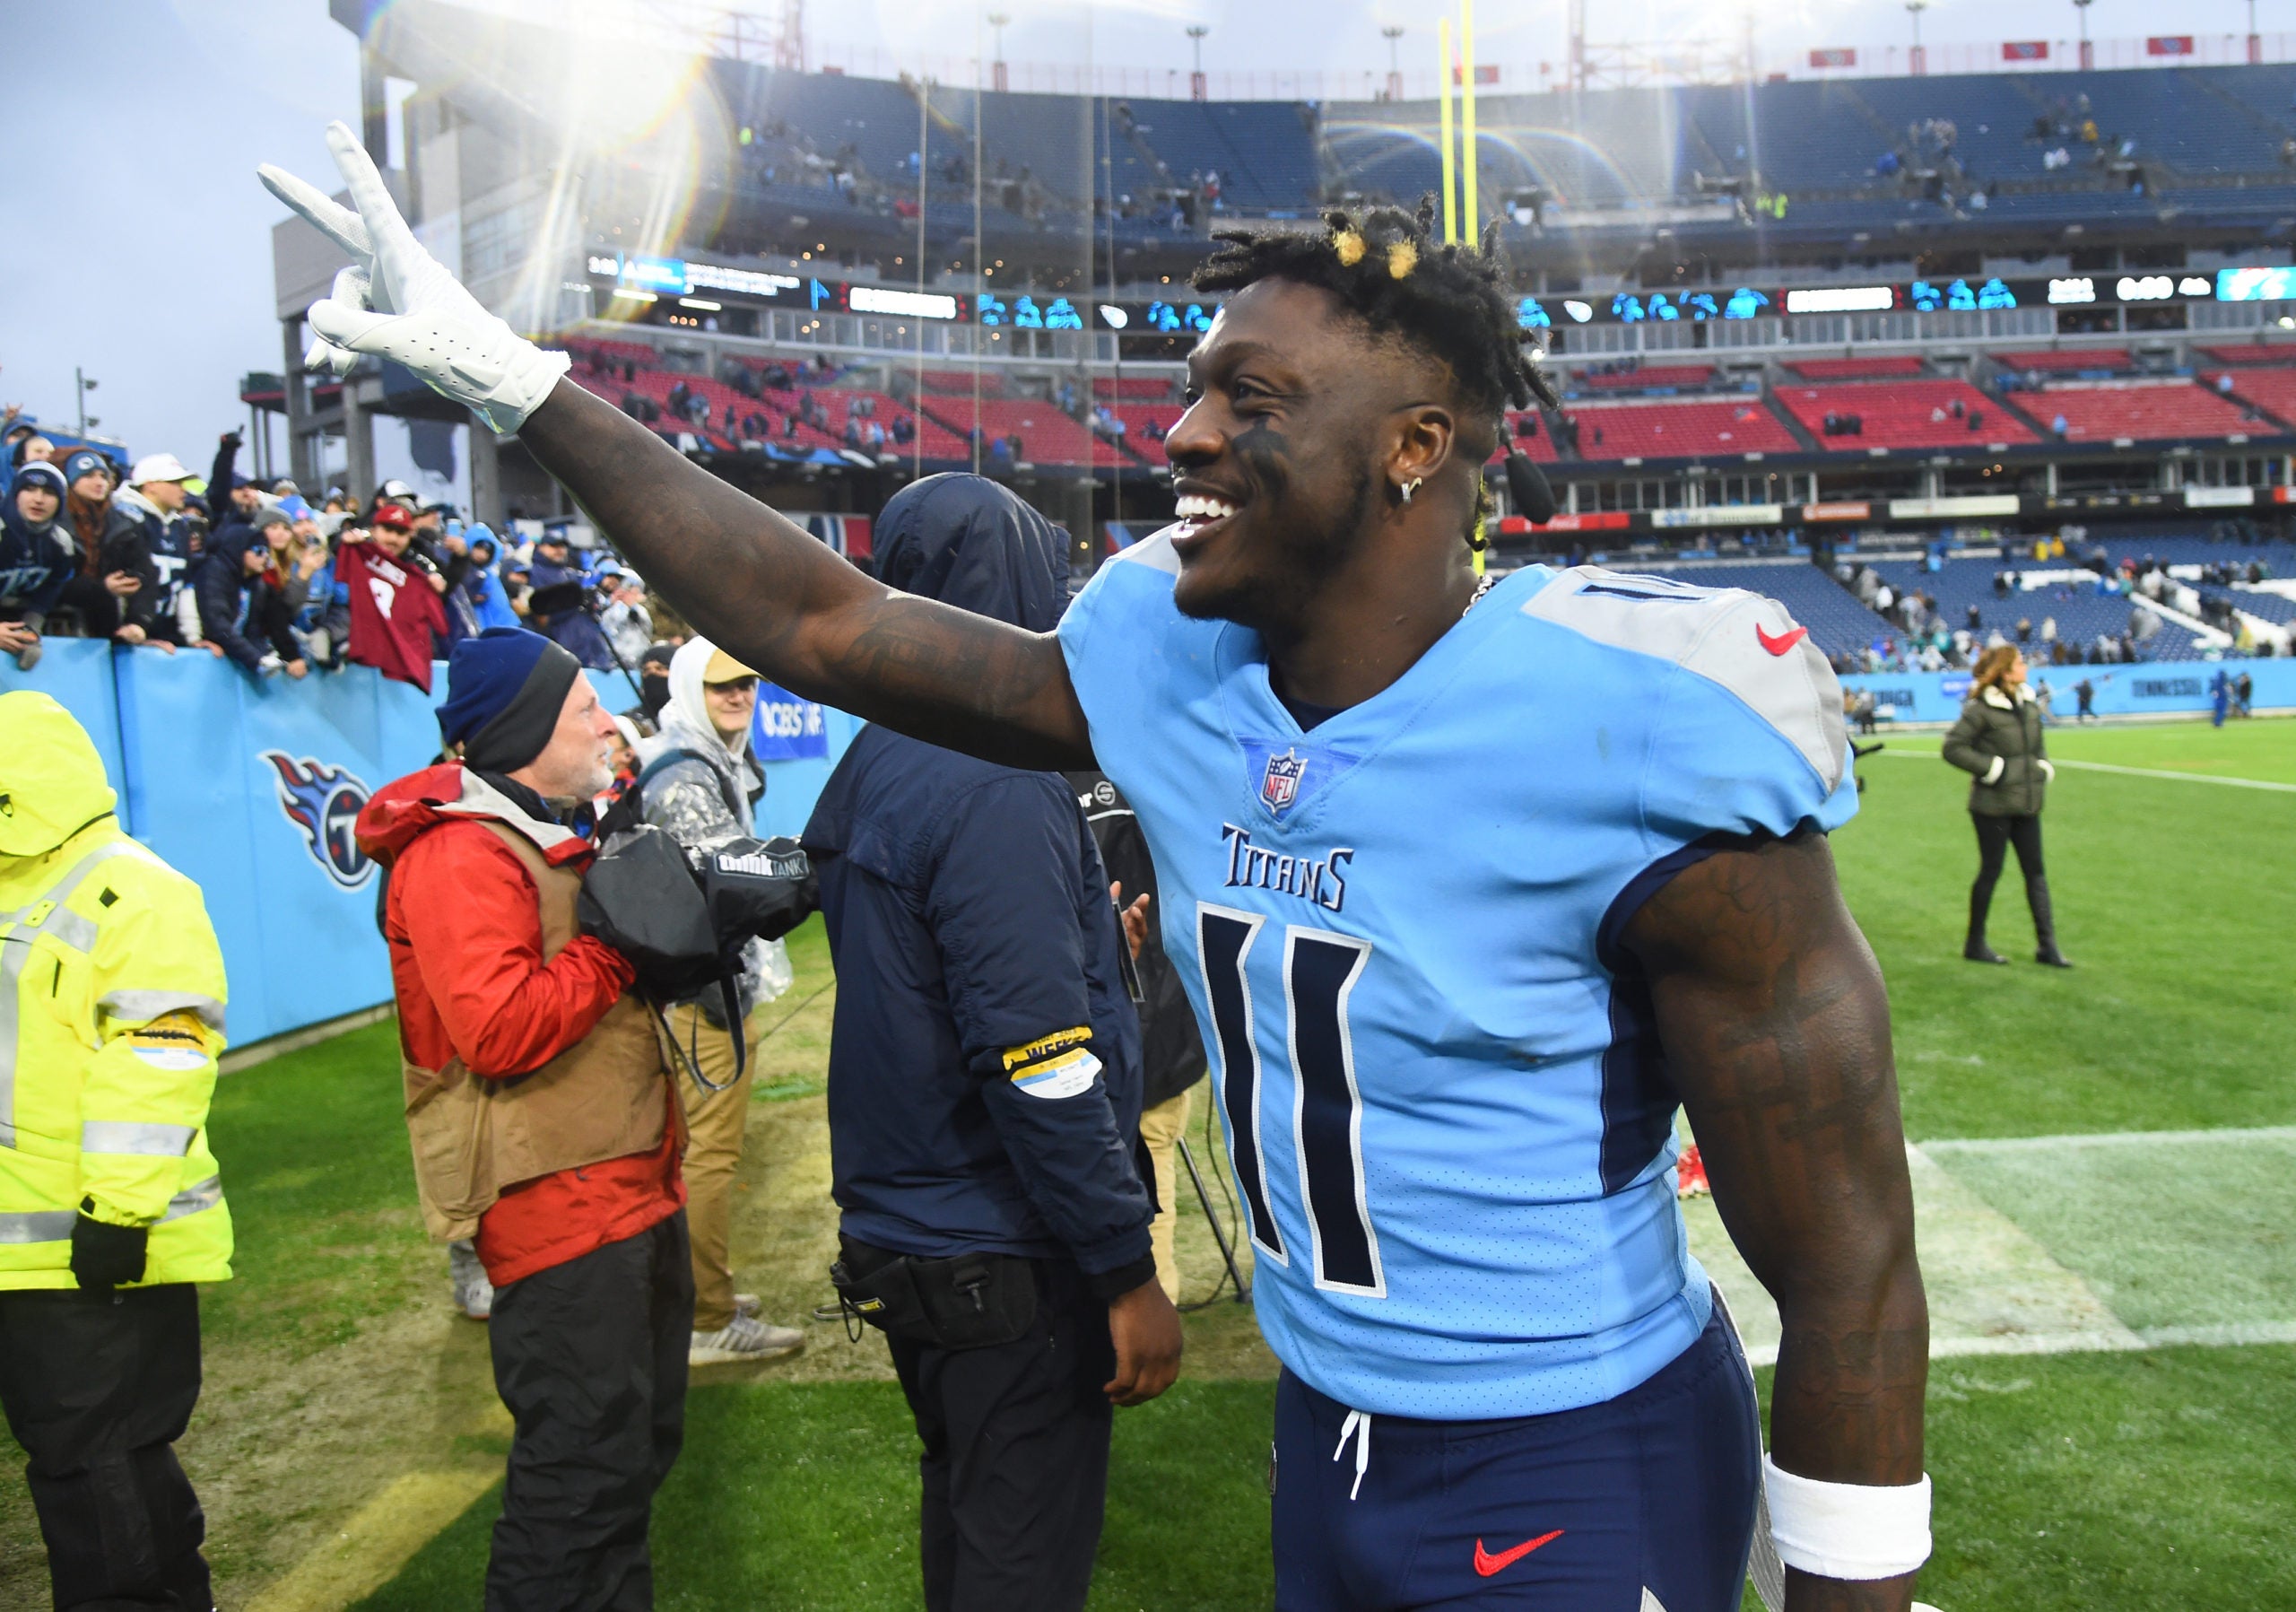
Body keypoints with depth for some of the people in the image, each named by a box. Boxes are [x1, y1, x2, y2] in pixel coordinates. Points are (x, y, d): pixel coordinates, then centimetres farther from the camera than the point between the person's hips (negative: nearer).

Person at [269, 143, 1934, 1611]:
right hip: (1327, 1433, 6)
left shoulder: (1621, 730, -25)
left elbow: (1848, 1263, -19)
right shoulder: (1176, 669, -6)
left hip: (1578, 1477, -6)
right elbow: (827, 623, 2)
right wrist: (501, 370, 4)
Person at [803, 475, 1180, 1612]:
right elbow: (1043, 1067, -25)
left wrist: (1088, 935, 22)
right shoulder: (995, 792, -23)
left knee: (964, 1512, 25)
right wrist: (1128, 1272, -18)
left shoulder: (871, 768, 7)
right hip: (1004, 1262, -9)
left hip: (896, 1238, 9)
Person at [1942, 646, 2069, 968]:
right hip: (1994, 805, -7)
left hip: (2027, 803, 7)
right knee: (1991, 872, 1)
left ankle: (2046, 944, 12)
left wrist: (2044, 767, 7)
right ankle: (1975, 943, 14)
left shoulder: (2029, 704, 8)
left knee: (2035, 871, 7)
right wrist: (1992, 768, -18)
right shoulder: (1981, 709, -14)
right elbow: (1953, 748, -15)